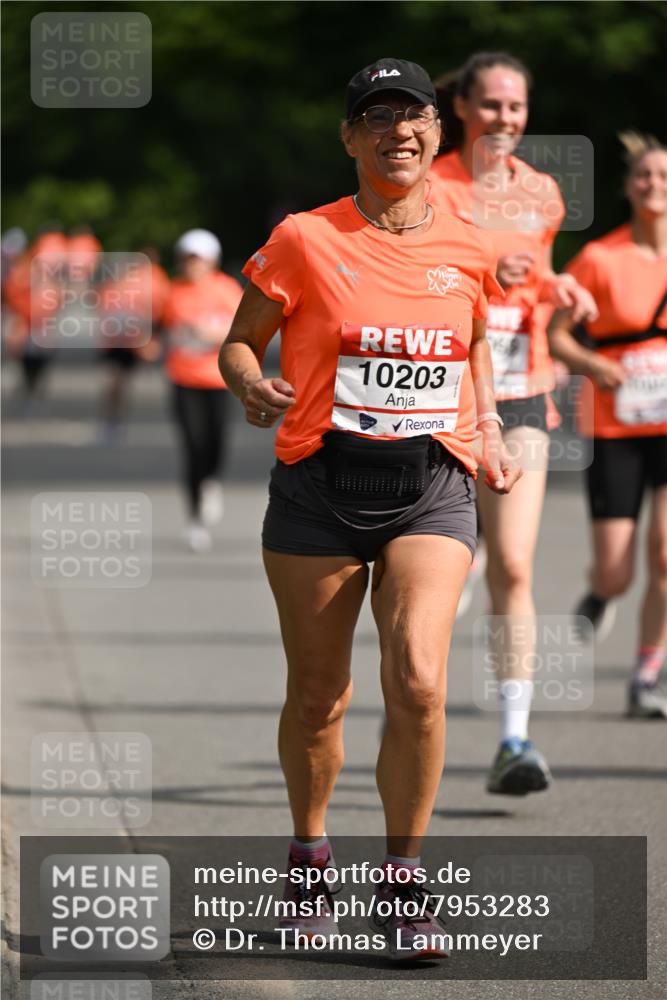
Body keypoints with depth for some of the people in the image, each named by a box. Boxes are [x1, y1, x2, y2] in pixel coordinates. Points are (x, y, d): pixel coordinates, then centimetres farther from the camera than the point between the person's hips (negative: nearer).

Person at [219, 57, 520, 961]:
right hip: (320, 487, -1)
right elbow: (241, 341, 4)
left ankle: (402, 883, -4)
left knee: (418, 681, -17)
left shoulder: (467, 252, 6)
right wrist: (254, 386, -18)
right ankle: (310, 853, 33)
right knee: (318, 695, 7)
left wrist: (489, 433, 10)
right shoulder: (305, 241, -3)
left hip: (432, 489, 1)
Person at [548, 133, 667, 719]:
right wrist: (595, 366, -18)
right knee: (616, 575, -3)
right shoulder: (600, 259, -6)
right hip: (614, 427, -1)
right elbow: (555, 334, 0)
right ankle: (601, 590, 37)